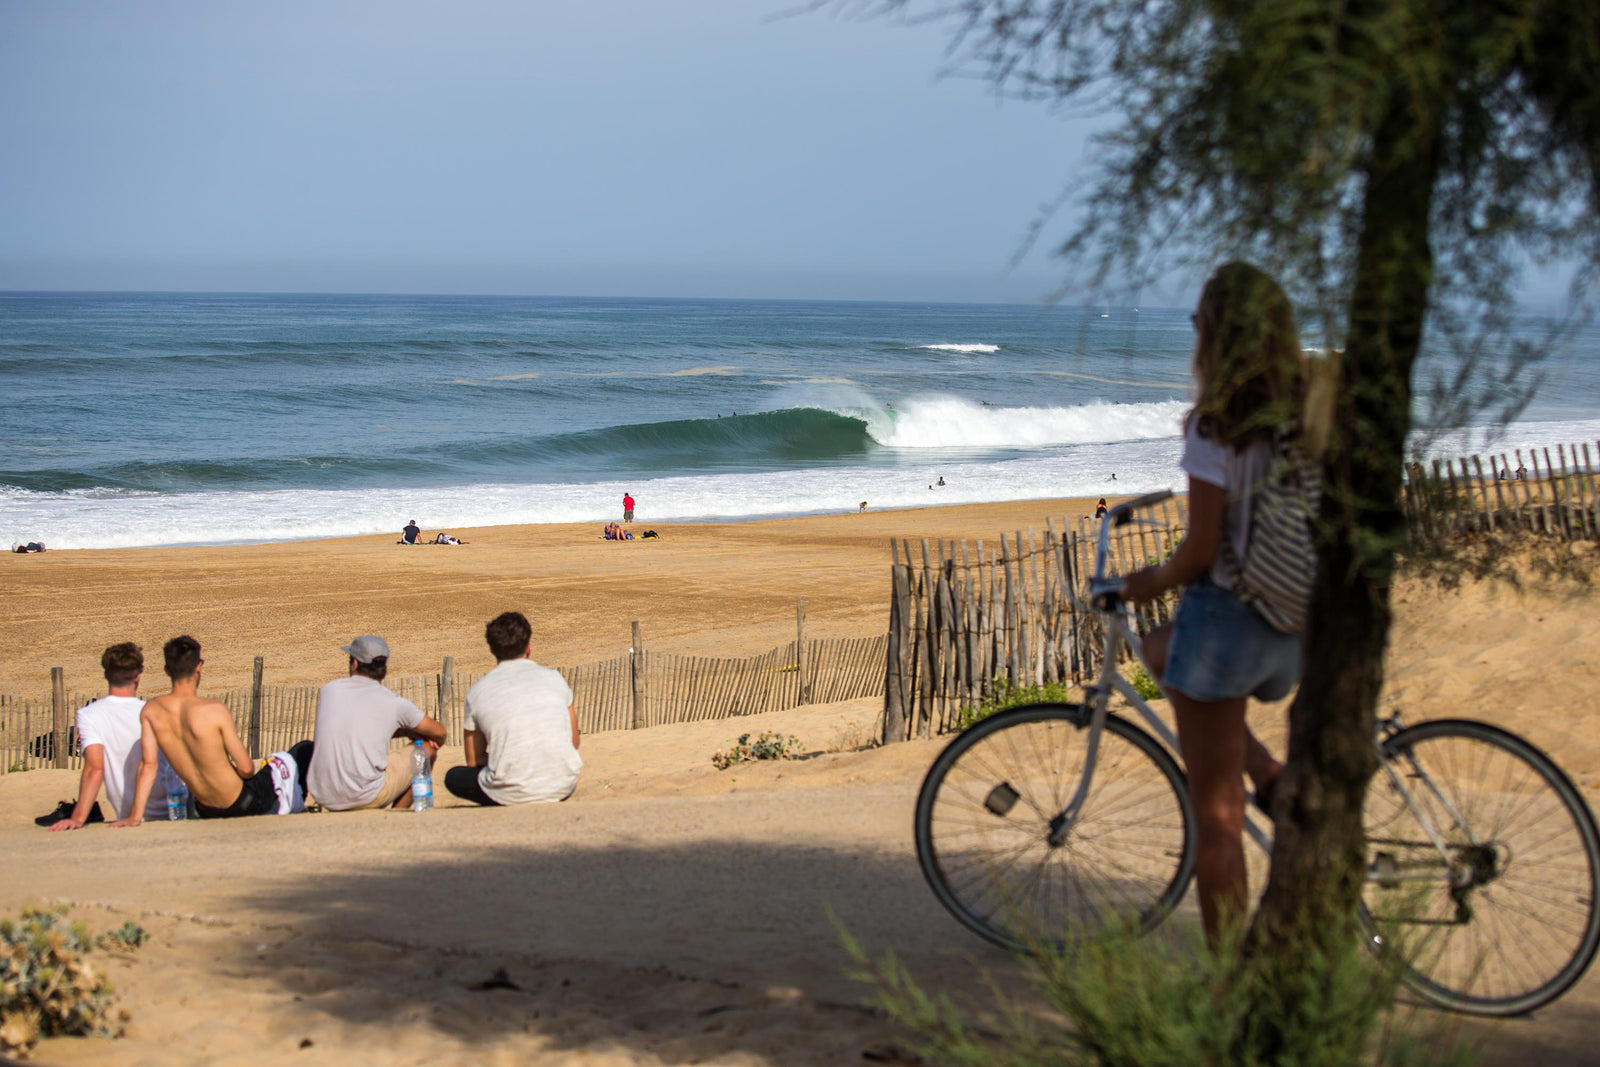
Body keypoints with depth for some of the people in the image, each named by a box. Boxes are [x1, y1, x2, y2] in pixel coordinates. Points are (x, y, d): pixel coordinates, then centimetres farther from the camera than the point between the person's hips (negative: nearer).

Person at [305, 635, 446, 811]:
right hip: (365, 799, -4)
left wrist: (407, 732, 23)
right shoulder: (393, 702, -1)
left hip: (322, 796, 4)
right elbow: (439, 733, 13)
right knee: (427, 748, 14)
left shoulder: (328, 690, 8)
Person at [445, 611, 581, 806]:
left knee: (454, 777, 25)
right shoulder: (554, 678, 10)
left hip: (512, 793, -3)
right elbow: (574, 743, 18)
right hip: (562, 788, 3)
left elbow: (474, 761, 15)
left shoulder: (477, 692, 6)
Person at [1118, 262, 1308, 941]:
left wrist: (1153, 581, 2)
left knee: (1216, 821, 3)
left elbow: (1201, 550, -17)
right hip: (1295, 630, 7)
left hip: (1225, 617, -7)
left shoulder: (1217, 429, -17)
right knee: (1161, 653, 35)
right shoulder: (1306, 418, 3)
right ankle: (1272, 777, 19)